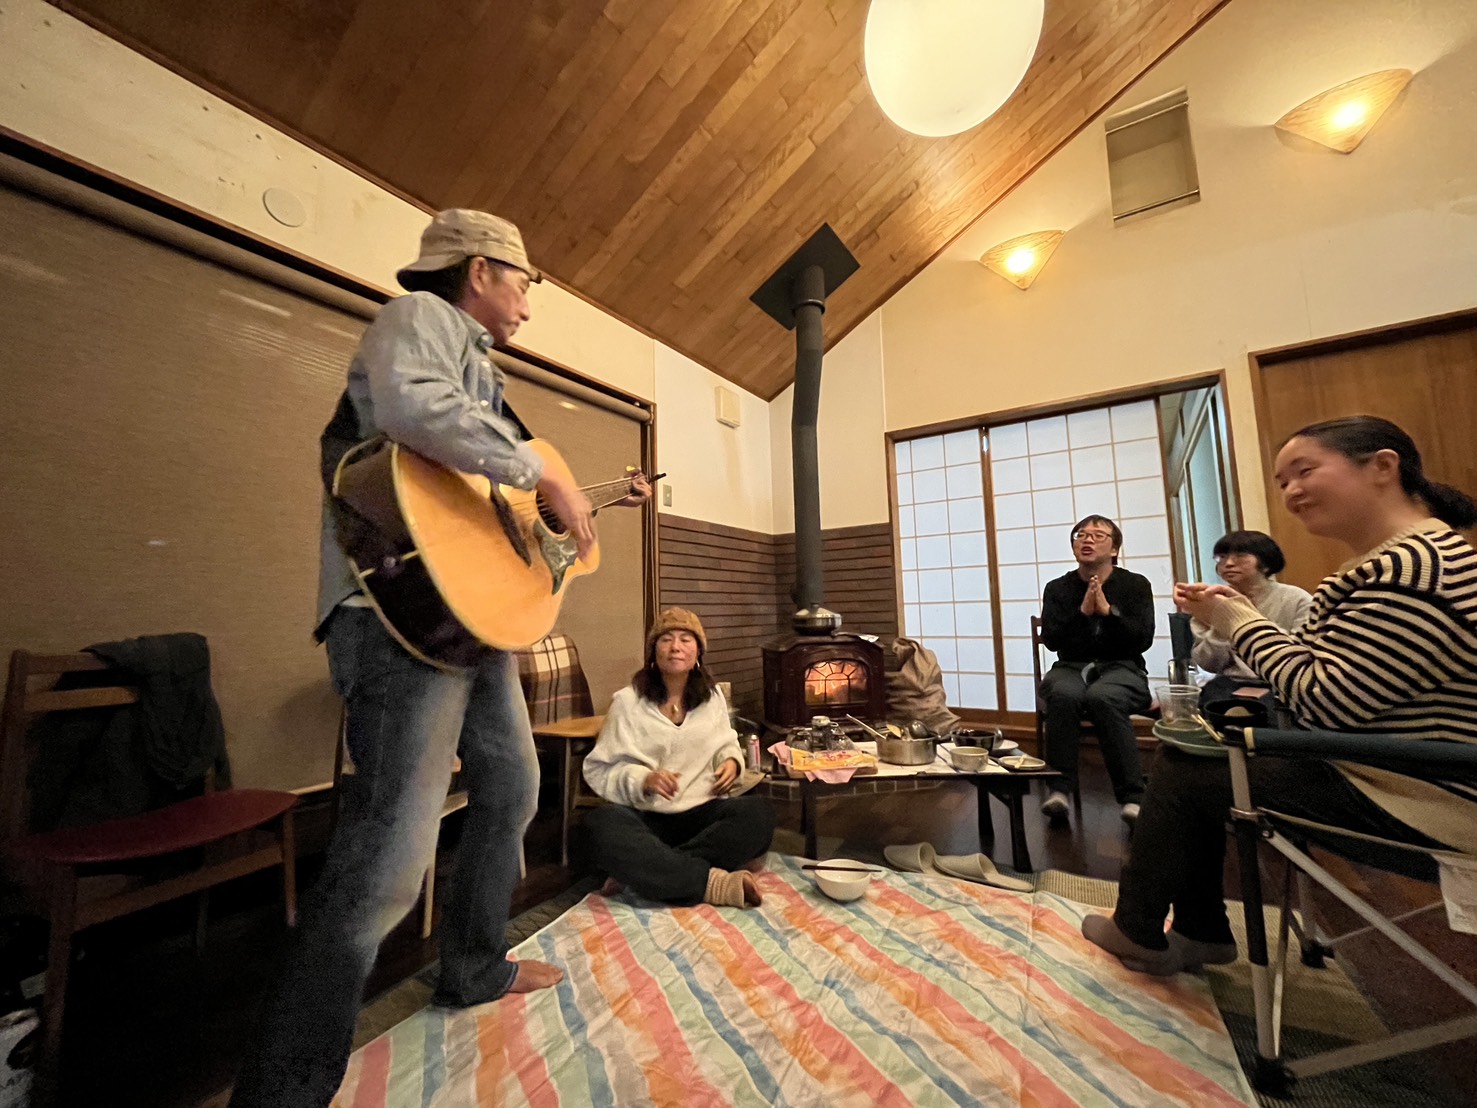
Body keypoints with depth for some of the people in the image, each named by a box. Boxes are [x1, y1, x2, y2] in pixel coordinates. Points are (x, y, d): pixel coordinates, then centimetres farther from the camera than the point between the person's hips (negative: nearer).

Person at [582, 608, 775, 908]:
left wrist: (731, 761, -2)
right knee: (602, 824, -35)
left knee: (760, 812, -27)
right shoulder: (628, 701, -2)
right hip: (646, 816, -2)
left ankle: (641, 870, -23)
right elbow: (599, 769, -2)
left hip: (702, 812, 3)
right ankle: (715, 883, -32)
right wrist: (643, 780, -20)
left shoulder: (712, 697, 8)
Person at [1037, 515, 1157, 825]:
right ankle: (1059, 788, -30)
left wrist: (1108, 610, -14)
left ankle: (1132, 796, -30)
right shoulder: (1057, 588, 10)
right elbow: (1051, 640, 0)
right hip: (1072, 667, 1)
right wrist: (1082, 612, -12)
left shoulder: (1136, 584, 9)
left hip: (1122, 668, -1)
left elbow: (1143, 640, -2)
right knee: (1064, 694, -35)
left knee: (1100, 697, -36)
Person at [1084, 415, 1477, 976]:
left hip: (1412, 805, -10)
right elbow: (1314, 665, 9)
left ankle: (1138, 930, 20)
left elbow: (1323, 702, -26)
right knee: (1191, 750, 10)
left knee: (1183, 772, -5)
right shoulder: (1384, 561, 9)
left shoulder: (1413, 571, -24)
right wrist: (1235, 614, -4)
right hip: (1363, 767, 10)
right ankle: (1199, 931, 22)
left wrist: (1238, 620, -15)